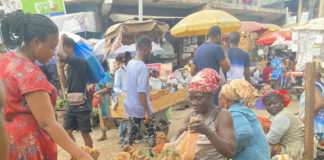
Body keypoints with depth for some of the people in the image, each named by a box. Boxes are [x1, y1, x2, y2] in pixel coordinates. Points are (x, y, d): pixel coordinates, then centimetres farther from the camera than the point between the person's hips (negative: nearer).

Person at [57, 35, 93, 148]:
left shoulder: (80, 62, -14)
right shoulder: (70, 66, 12)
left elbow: (59, 53, -26)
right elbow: (66, 84, 16)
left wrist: (61, 38, -7)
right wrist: (61, 68, 7)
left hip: (82, 105, -8)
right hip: (72, 104, 8)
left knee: (85, 133, 3)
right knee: (67, 131, 10)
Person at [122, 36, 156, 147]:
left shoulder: (130, 64, 3)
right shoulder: (143, 67, -22)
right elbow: (141, 92, -26)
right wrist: (147, 111, -22)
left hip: (130, 106, 7)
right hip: (141, 108, -7)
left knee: (133, 132, 17)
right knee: (151, 133, 11)